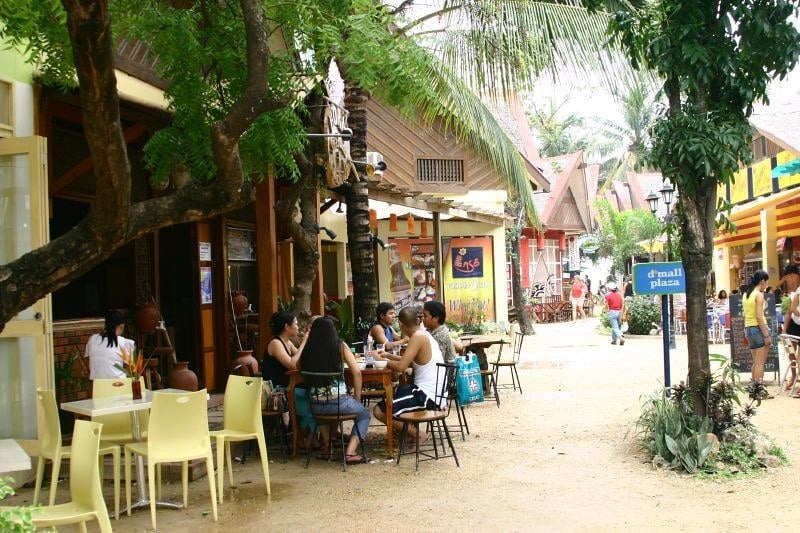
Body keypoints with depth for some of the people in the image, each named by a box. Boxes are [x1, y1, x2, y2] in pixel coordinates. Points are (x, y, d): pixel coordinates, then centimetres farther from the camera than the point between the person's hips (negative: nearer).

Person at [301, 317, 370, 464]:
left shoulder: (308, 350, 2)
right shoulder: (340, 347, -2)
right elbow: (357, 373, -5)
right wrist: (357, 398, 6)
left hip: (316, 406, 3)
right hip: (339, 402, -3)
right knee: (364, 414, 26)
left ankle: (328, 447, 33)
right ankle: (350, 452, 8)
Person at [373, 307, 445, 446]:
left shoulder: (418, 337, -16)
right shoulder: (424, 334, 11)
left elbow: (401, 367, -22)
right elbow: (410, 361, 23)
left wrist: (382, 361, -5)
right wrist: (388, 356, 20)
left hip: (427, 396, -10)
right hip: (435, 393, 10)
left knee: (379, 411, -9)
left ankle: (417, 434, 1)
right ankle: (408, 431, 18)